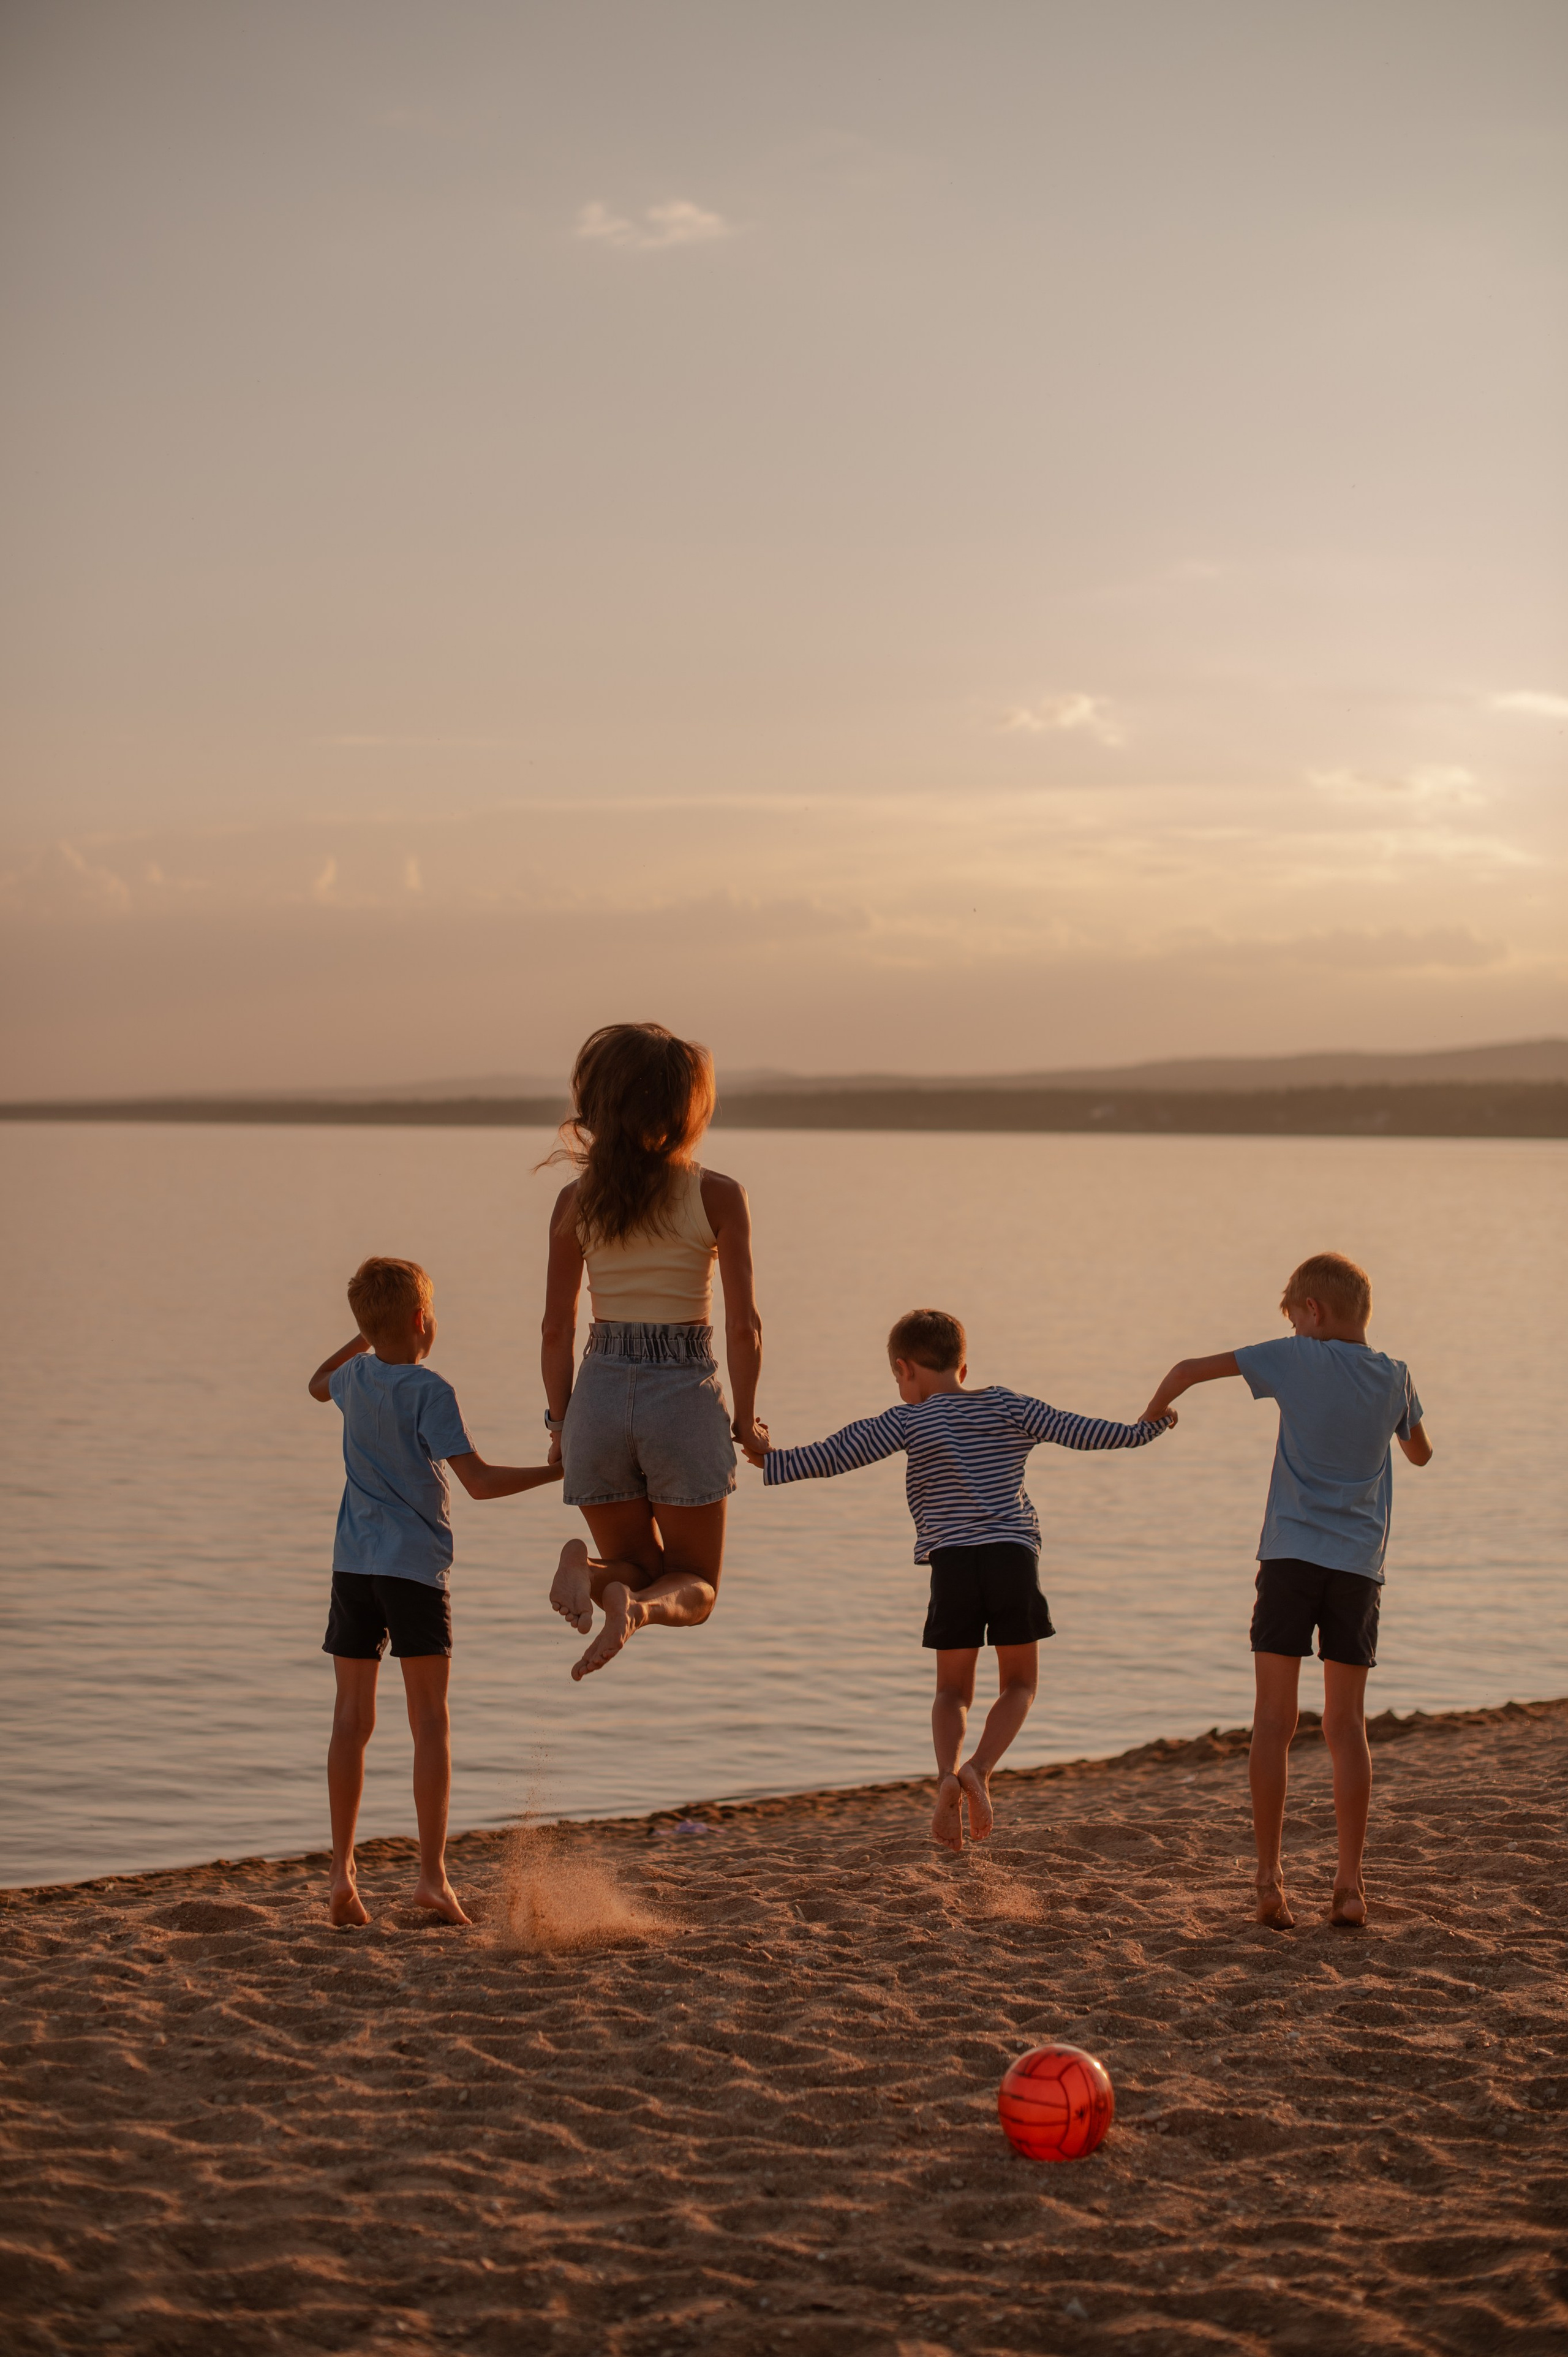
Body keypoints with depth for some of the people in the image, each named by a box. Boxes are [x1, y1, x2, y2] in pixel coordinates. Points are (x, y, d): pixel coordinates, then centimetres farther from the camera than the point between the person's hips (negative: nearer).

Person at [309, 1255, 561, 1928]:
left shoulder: (356, 1379, 8)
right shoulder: (429, 1392, -10)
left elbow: (319, 1382, 35)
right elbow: (479, 1480, -16)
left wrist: (368, 1335, 40)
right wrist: (556, 1472, -10)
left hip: (353, 1564, 5)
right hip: (415, 1566, -5)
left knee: (352, 1716, 6)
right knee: (430, 1721, -1)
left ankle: (342, 1870, 2)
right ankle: (432, 1875, -6)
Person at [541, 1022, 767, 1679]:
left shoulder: (576, 1200, 2)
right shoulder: (718, 1196, -6)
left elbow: (556, 1330, 3)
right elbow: (743, 1325, -9)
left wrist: (560, 1422, 14)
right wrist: (745, 1420, 3)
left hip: (600, 1395, 3)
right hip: (685, 1397, -3)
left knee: (638, 1566, 21)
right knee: (694, 1587, 13)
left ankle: (586, 1568, -16)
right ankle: (638, 1608, -23)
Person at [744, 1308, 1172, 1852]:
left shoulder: (911, 1420, 3)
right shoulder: (1008, 1407, 11)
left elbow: (841, 1452, -3)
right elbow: (1075, 1431, 12)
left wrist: (779, 1463, 5)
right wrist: (1141, 1430, 23)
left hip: (953, 1561, -1)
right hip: (1014, 1557, 1)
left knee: (953, 1690, 13)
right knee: (1019, 1684, 15)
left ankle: (947, 1774, -14)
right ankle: (980, 1768, -9)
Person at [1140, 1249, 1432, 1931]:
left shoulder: (1297, 1358, -1)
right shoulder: (1394, 1377, 8)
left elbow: (1191, 1369, 0)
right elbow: (1421, 1453, 26)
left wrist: (1150, 1416, 18)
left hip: (1291, 1555, -2)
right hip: (1359, 1565, 3)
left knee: (1274, 1721, 0)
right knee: (1346, 1726, 8)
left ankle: (1270, 1877, -6)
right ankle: (1349, 1884, 4)